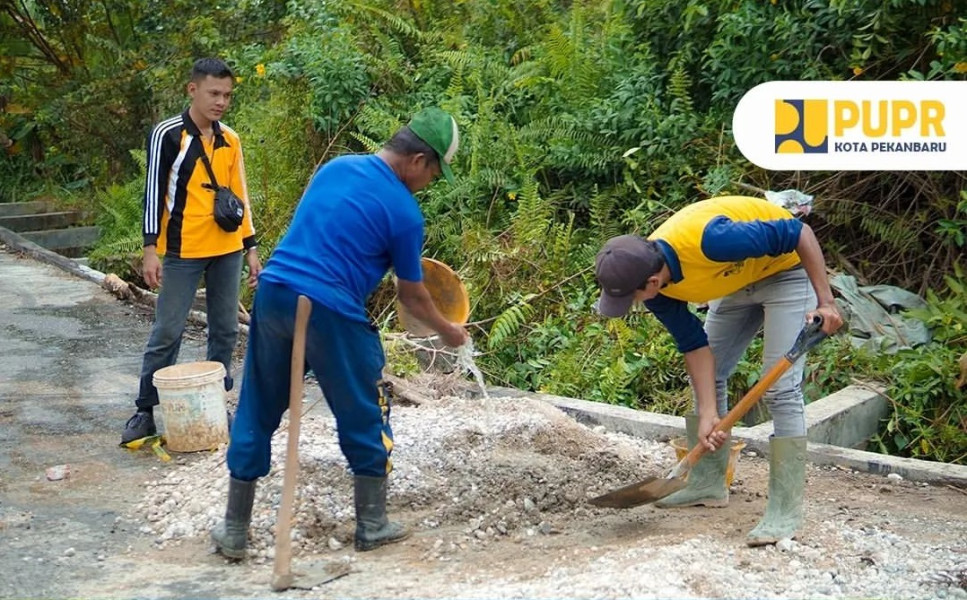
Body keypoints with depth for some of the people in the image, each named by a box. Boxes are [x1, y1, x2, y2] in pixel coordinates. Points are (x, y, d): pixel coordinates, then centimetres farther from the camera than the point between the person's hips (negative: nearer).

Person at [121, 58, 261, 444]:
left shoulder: (230, 140, 10)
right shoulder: (168, 134, -6)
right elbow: (154, 192, -7)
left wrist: (250, 247, 12)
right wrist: (150, 248, -13)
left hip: (228, 250, 5)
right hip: (183, 251, -5)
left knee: (225, 331, 9)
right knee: (166, 332, -1)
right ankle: (146, 410, 8)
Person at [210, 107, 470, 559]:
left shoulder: (334, 167, 14)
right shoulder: (404, 211, -4)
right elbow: (411, 297, 6)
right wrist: (448, 332, 23)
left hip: (273, 294, 6)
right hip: (330, 313, -6)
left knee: (256, 414, 14)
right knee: (365, 417, 13)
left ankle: (234, 530, 21)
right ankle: (372, 525, 23)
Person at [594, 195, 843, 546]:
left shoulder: (710, 240, -42)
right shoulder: (649, 280, -18)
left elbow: (798, 233, -30)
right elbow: (695, 345, -10)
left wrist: (825, 301, -27)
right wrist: (708, 414, -16)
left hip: (786, 269, -7)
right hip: (738, 280, 7)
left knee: (781, 389, -13)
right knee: (707, 379, 9)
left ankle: (785, 511, -9)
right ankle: (708, 483, 22)